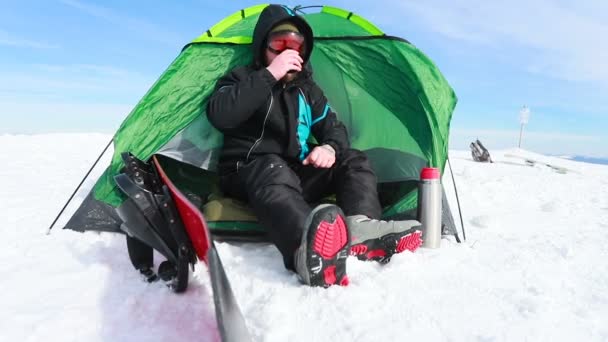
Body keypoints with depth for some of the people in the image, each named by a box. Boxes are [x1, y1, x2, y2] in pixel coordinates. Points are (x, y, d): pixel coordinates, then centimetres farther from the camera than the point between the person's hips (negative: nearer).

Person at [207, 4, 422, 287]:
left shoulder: (307, 89, 13)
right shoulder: (242, 79, -1)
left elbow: (333, 128, 13)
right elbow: (219, 116, -22)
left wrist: (330, 148, -13)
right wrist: (270, 76, -25)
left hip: (297, 172, 6)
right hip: (249, 173, -5)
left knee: (353, 161, -11)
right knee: (274, 172, -39)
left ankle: (360, 229, -40)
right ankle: (308, 250, -69)